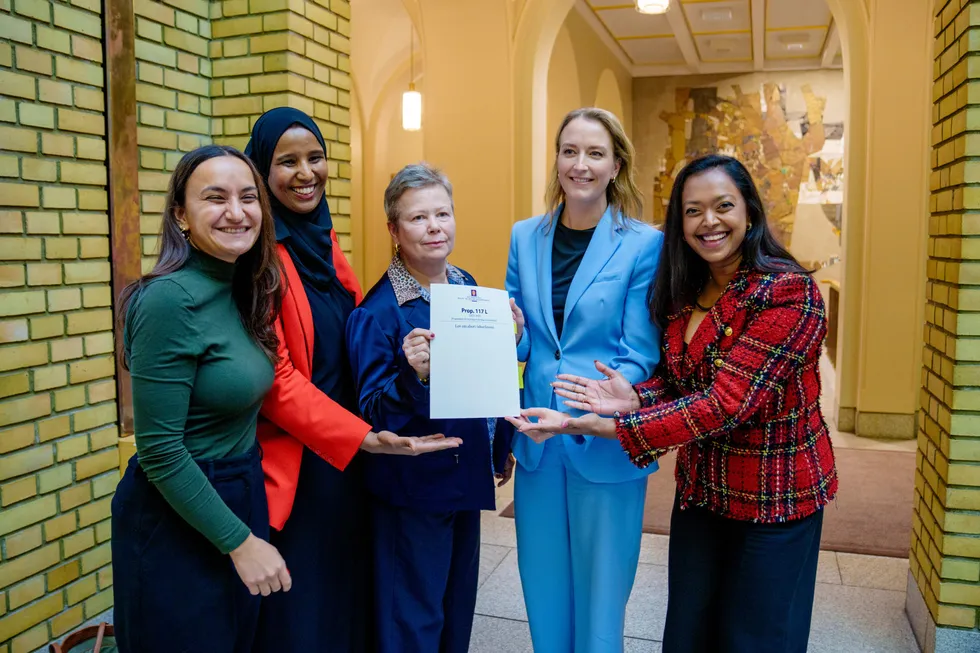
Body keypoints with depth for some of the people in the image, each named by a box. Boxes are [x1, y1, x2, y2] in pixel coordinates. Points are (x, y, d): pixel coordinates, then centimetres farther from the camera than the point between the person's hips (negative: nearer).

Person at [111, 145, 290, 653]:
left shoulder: (243, 293, 3)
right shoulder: (171, 298, -21)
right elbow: (159, 451, -21)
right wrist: (240, 541, -18)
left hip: (242, 498, 8)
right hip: (178, 521, -8)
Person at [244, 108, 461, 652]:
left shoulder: (322, 238, 10)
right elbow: (273, 377, -18)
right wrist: (360, 437, -23)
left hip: (343, 458, 7)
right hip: (291, 466, -7)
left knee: (346, 592, 18)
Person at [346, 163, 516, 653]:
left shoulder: (468, 288, 3)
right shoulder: (377, 311, -18)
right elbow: (372, 412, -20)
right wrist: (414, 376, -33)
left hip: (466, 475, 7)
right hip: (412, 487, -6)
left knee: (459, 602, 22)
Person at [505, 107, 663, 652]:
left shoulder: (643, 244, -9)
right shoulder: (525, 237, 4)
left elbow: (640, 356, -10)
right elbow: (520, 342, 7)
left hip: (606, 443, -3)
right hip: (538, 441, 4)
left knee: (600, 591, 12)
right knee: (543, 586, 18)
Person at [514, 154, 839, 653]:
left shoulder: (788, 292, -22)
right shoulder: (682, 293, 0)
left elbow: (726, 402, -29)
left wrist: (598, 425, -34)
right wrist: (634, 398, -16)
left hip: (773, 499, -6)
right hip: (700, 490, 6)